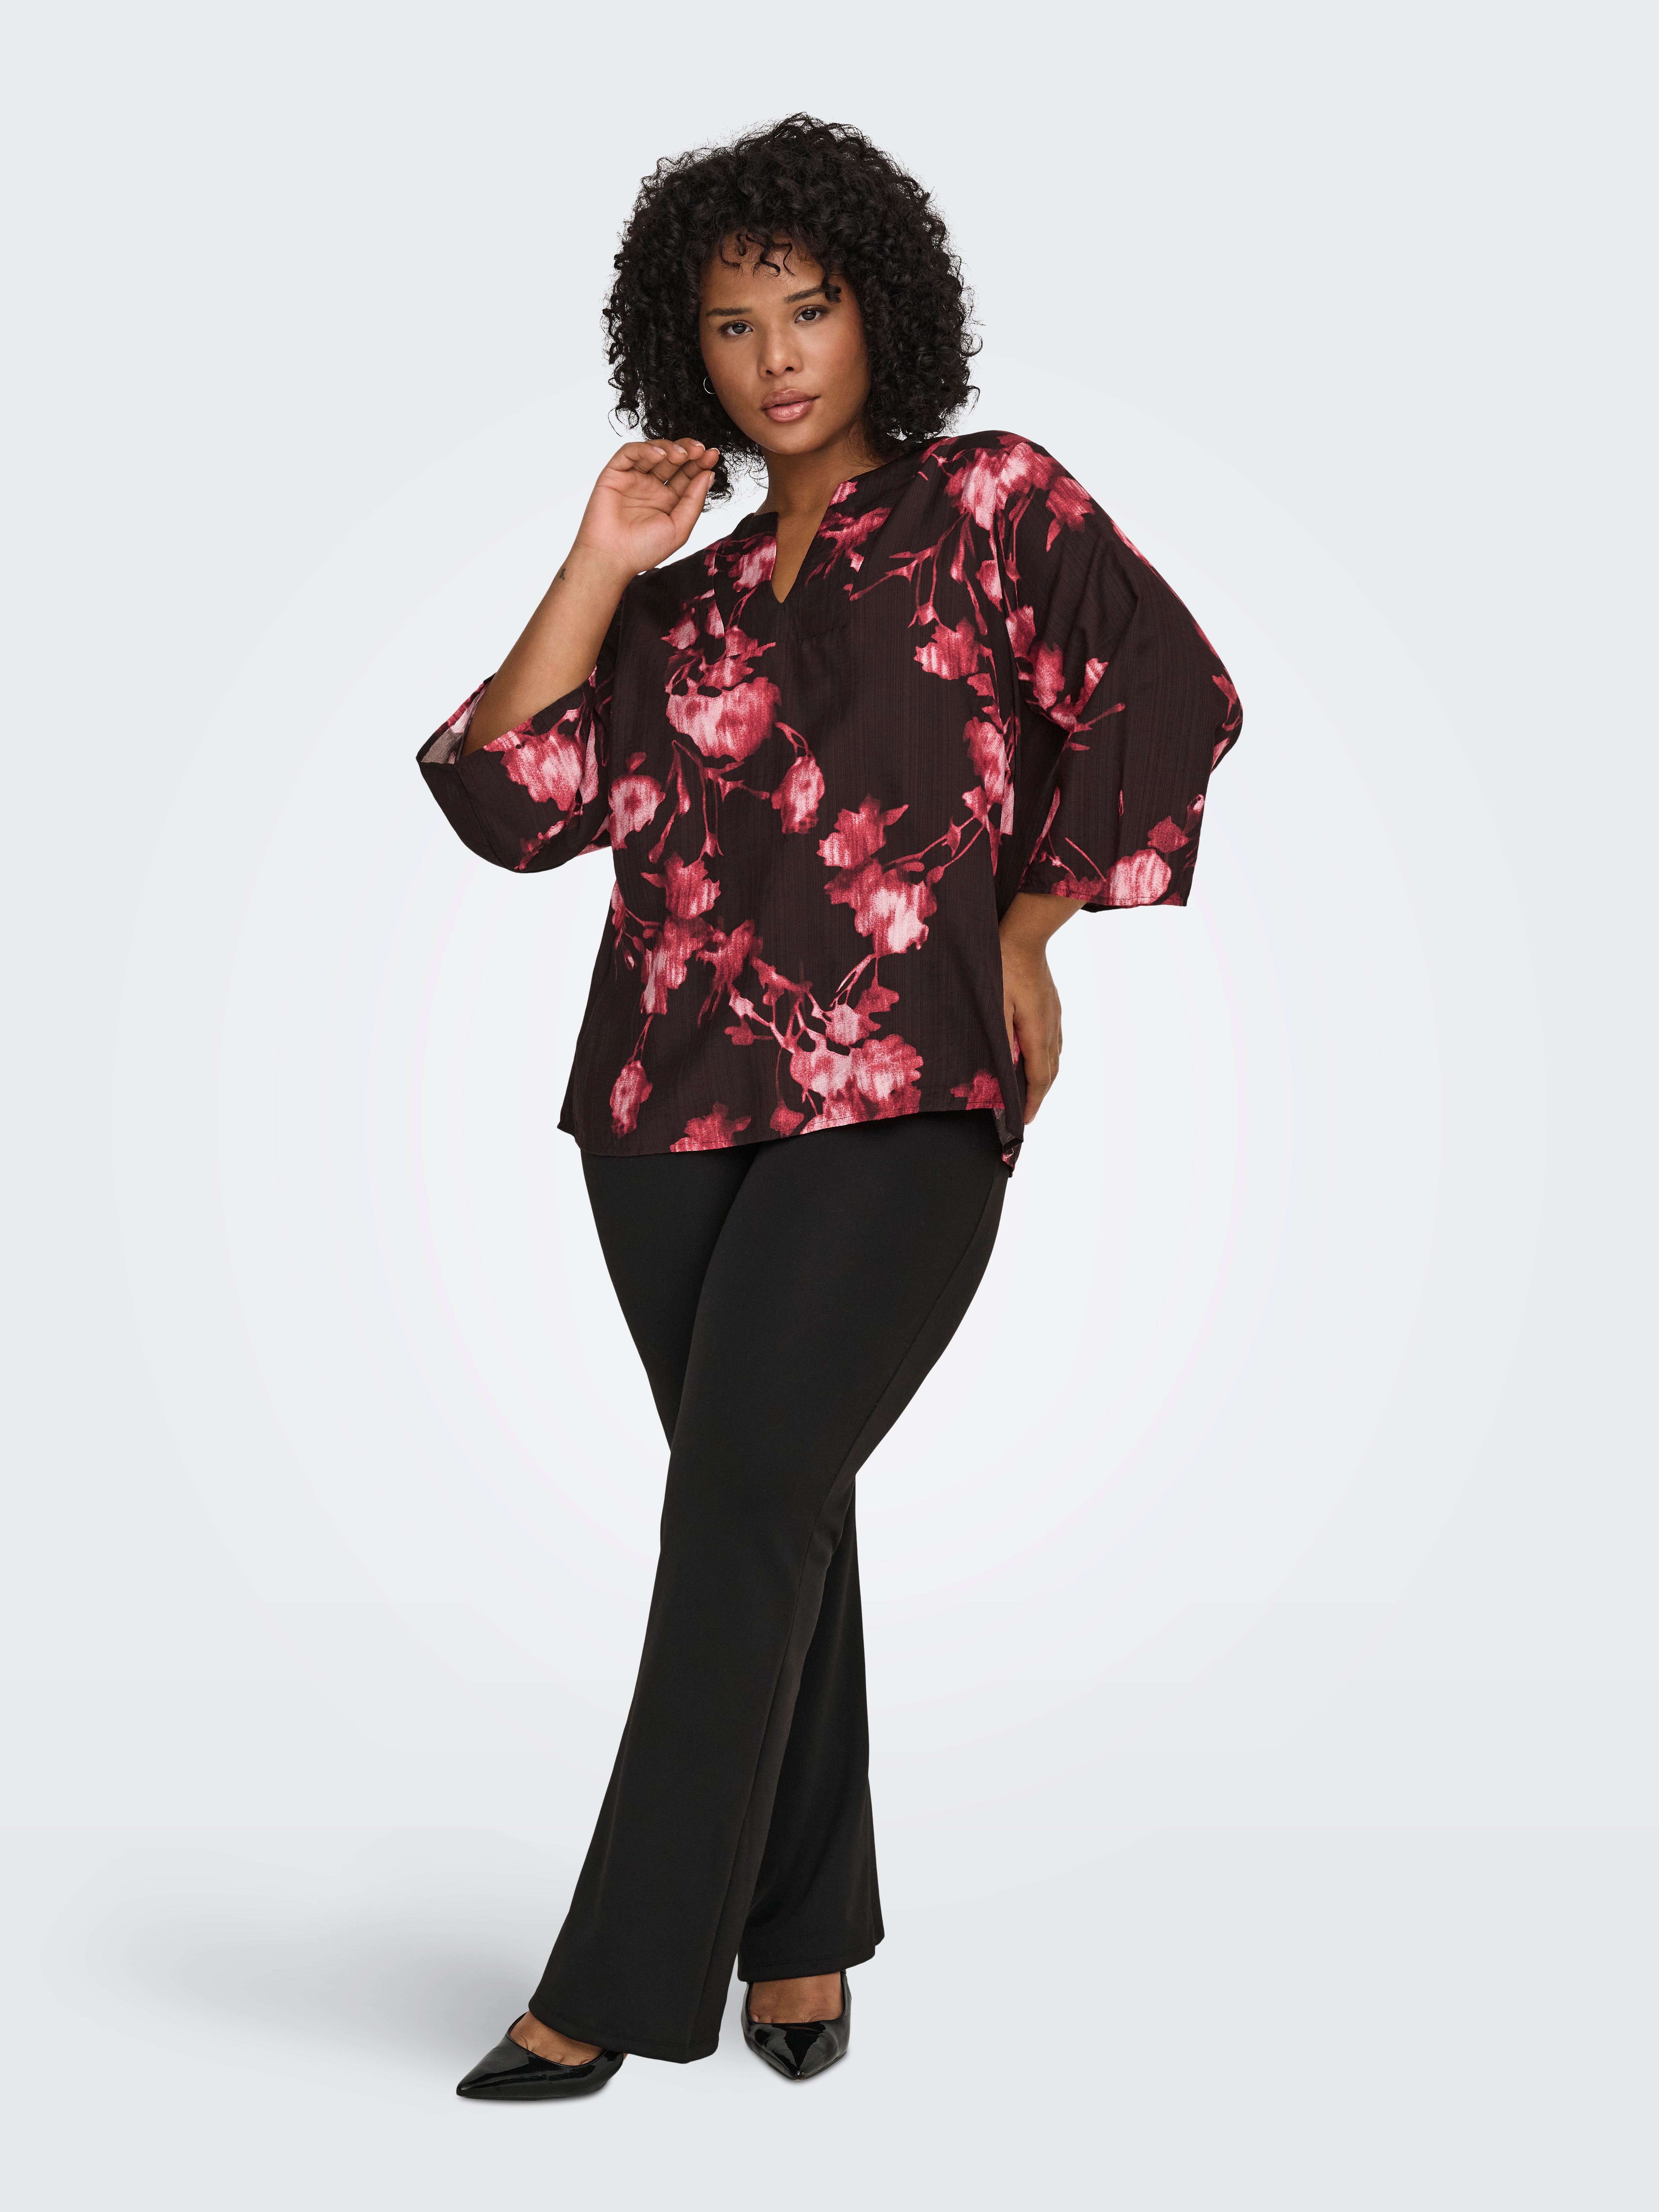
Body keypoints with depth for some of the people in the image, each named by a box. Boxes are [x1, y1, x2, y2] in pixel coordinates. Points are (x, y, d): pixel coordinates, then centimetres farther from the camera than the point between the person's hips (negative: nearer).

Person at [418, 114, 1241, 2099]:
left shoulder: (991, 504, 6)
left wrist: (1029, 929, -3)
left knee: (744, 1494, -13)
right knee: (769, 1515, 10)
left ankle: (616, 1987, -6)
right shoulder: (682, 604, 16)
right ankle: (802, 1938, 23)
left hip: (897, 1104, -5)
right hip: (672, 1107, 5)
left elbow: (1164, 697, -3)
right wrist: (595, 570, 3)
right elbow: (509, 804, 6)